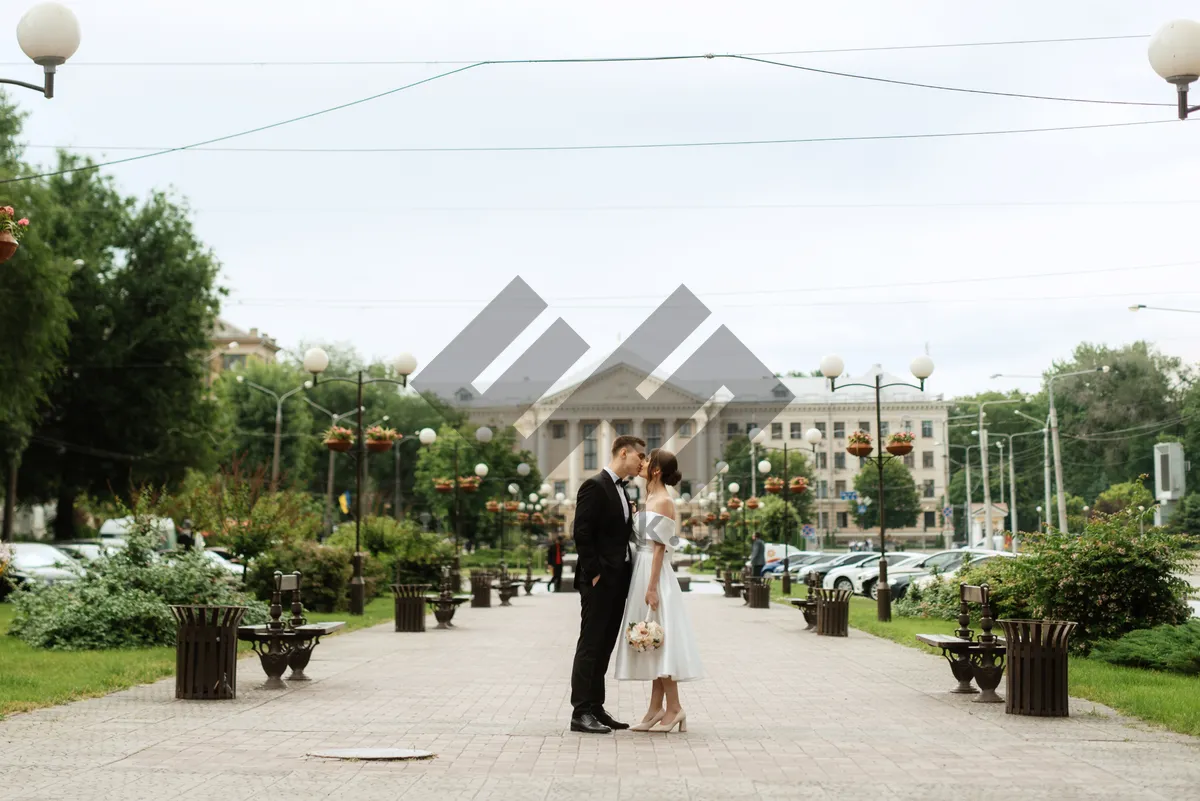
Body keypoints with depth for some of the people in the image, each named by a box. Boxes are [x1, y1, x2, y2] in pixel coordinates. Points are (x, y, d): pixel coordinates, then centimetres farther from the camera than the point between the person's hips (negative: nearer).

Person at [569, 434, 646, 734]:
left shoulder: (620, 490, 17)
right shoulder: (595, 486, -11)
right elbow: (582, 534, -17)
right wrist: (594, 573, -18)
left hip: (618, 580, 9)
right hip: (599, 581, -9)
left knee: (605, 646, 12)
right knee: (590, 645, -5)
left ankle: (595, 708, 18)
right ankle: (581, 713, 0)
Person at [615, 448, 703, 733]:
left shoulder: (663, 501, -11)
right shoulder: (650, 499, 15)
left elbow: (660, 547, -16)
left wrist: (652, 587, -19)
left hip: (655, 573, -9)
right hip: (642, 569, 9)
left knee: (659, 638, -7)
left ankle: (674, 707, -3)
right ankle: (657, 708, 12)